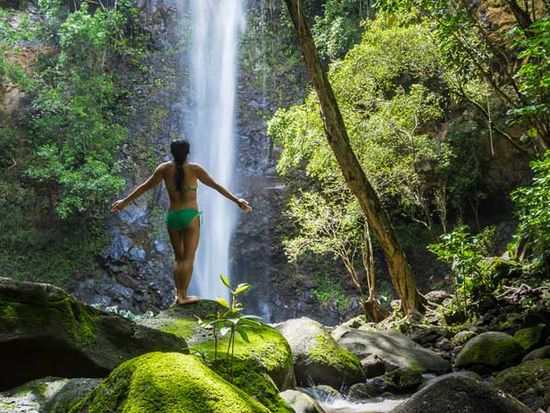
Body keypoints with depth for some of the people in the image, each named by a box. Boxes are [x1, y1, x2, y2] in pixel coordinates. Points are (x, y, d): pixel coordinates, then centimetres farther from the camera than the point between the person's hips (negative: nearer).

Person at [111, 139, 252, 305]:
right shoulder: (194, 169, -7)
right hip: (190, 216, -4)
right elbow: (216, 186, -9)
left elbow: (145, 187, 8)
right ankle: (183, 296, 0)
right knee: (188, 258, 2)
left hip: (172, 216, 4)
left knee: (179, 258, 16)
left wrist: (125, 201, 19)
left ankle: (178, 294, 13)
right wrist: (236, 200, -8)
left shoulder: (165, 168, 1)